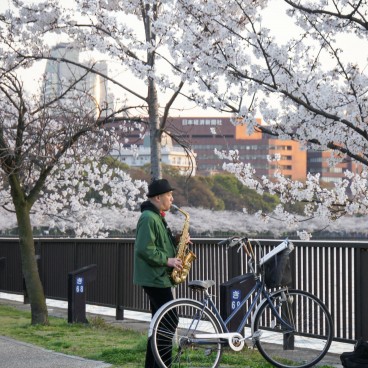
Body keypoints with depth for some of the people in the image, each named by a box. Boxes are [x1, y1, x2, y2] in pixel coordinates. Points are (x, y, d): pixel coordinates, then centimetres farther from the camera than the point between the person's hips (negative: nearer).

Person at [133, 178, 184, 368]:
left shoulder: (157, 217, 16)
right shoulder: (148, 218, -17)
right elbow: (144, 249, -25)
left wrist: (176, 241, 6)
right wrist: (168, 260, -20)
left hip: (159, 278, 11)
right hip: (155, 278, -11)